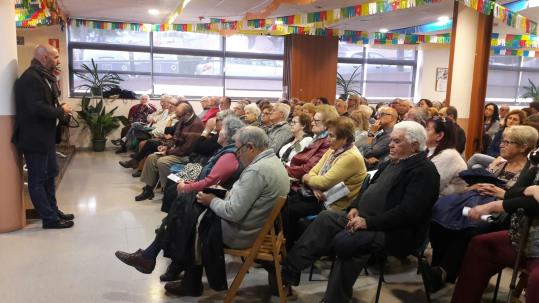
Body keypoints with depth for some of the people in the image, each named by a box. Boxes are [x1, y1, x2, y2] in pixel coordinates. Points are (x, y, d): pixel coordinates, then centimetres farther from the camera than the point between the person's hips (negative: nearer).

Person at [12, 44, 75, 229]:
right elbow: (37, 108, -28)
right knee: (38, 179, 0)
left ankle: (53, 211, 29)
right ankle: (50, 218, 6)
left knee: (50, 174, 17)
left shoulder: (43, 77, 15)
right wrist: (61, 111, -15)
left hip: (45, 136, 11)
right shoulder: (31, 78, -19)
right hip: (35, 138, -11)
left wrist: (60, 109, -4)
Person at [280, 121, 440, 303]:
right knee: (325, 218, -6)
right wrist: (355, 207, 2)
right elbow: (371, 188, 21)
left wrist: (368, 222, -24)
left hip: (395, 232, -9)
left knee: (345, 241, -29)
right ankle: (289, 270, -8)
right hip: (366, 218, 9)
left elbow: (407, 212, -23)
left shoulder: (424, 170, -14)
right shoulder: (393, 162, 14)